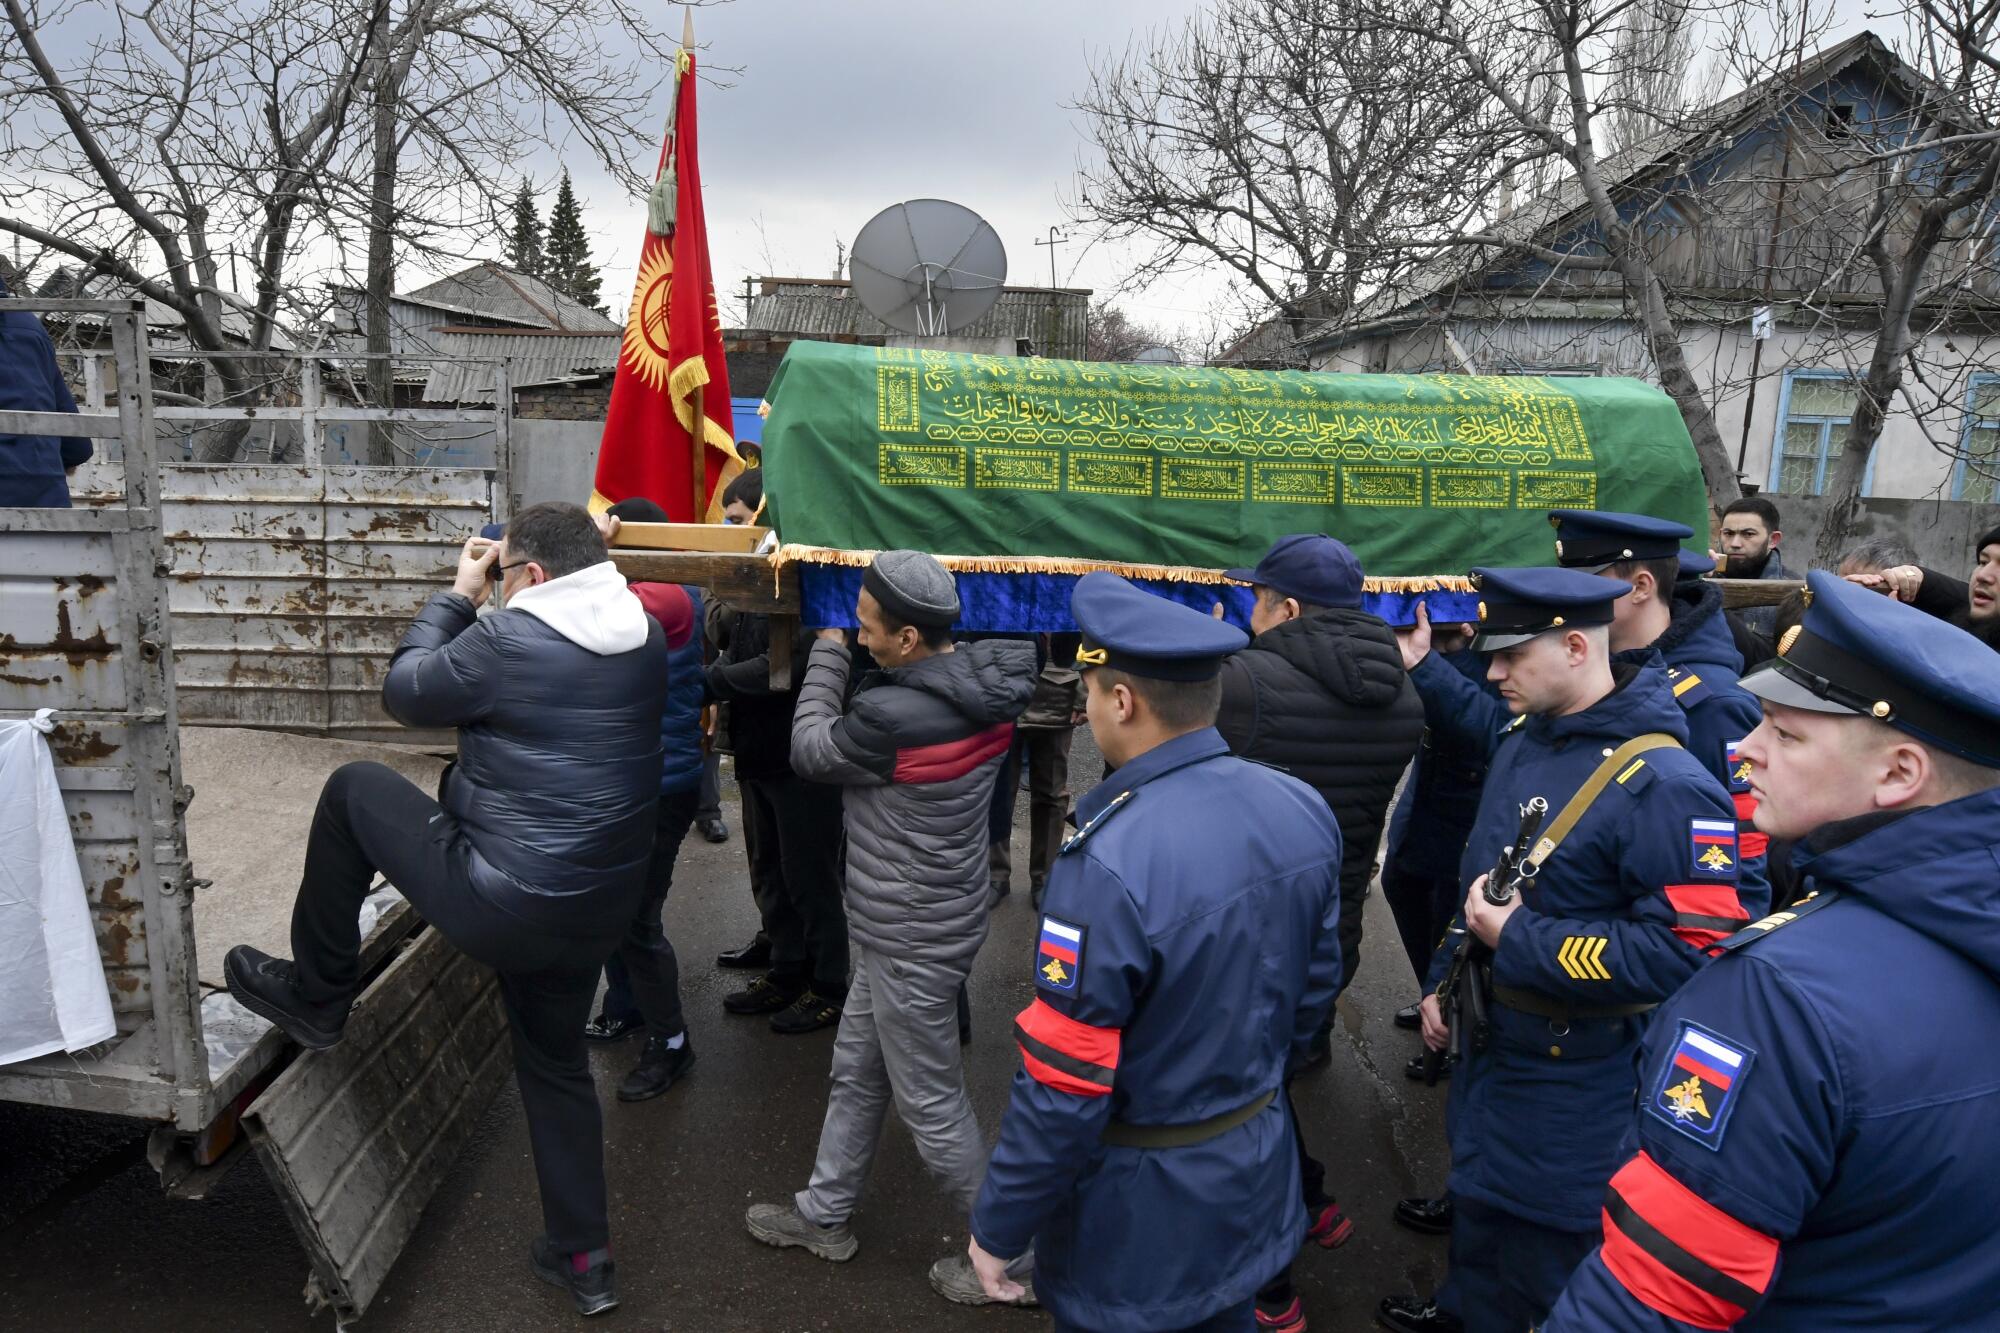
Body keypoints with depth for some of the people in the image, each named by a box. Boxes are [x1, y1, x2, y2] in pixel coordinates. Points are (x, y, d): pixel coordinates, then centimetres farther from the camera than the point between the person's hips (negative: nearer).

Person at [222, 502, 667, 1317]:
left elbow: (405, 694, -2)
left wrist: (459, 595, 7)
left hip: (501, 902, -7)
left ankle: (316, 996, 27)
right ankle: (581, 1256, 33)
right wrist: (482, 603, 16)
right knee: (555, 1062, 25)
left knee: (353, 790, 13)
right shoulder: (644, 636, 3)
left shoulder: (511, 636, -18)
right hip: (598, 911, 7)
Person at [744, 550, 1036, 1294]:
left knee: (930, 1104, 10)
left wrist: (828, 654, -2)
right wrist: (852, 660, -1)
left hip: (912, 940, -9)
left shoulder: (893, 717, -32)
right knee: (856, 1072, 24)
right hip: (913, 926, 9)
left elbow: (810, 750, -12)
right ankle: (823, 1215, 42)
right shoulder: (980, 685, -7)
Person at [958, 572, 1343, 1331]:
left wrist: (998, 1229, -10)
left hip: (1139, 1210, -6)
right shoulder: (1304, 812, -9)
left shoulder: (1111, 863, -32)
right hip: (1256, 1168, 6)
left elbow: (1063, 1090, -26)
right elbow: (1316, 988, 4)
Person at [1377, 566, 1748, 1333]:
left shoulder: (1663, 784, -26)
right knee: (1476, 1191, 27)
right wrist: (1444, 980, 15)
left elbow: (1690, 950, -30)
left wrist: (1519, 943, -26)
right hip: (1490, 1035, 8)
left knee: (1537, 1240, 12)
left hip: (1574, 1073, -8)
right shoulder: (1524, 742, 2)